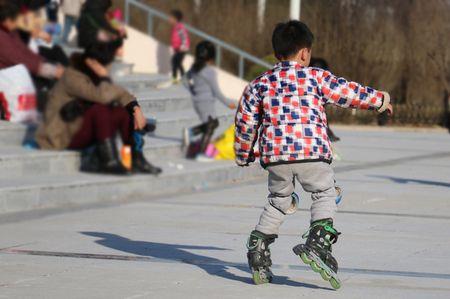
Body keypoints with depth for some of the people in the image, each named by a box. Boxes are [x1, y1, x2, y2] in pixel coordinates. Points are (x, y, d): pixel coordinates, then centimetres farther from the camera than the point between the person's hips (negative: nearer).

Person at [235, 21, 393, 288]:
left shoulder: (260, 84, 13)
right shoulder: (316, 77, 5)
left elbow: (245, 123, 16)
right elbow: (348, 93, 10)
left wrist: (243, 156, 30)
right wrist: (380, 100, 26)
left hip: (275, 155, 3)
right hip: (312, 151, -3)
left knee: (279, 201, 23)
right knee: (325, 194, 14)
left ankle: (259, 246, 12)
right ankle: (318, 241, -8)